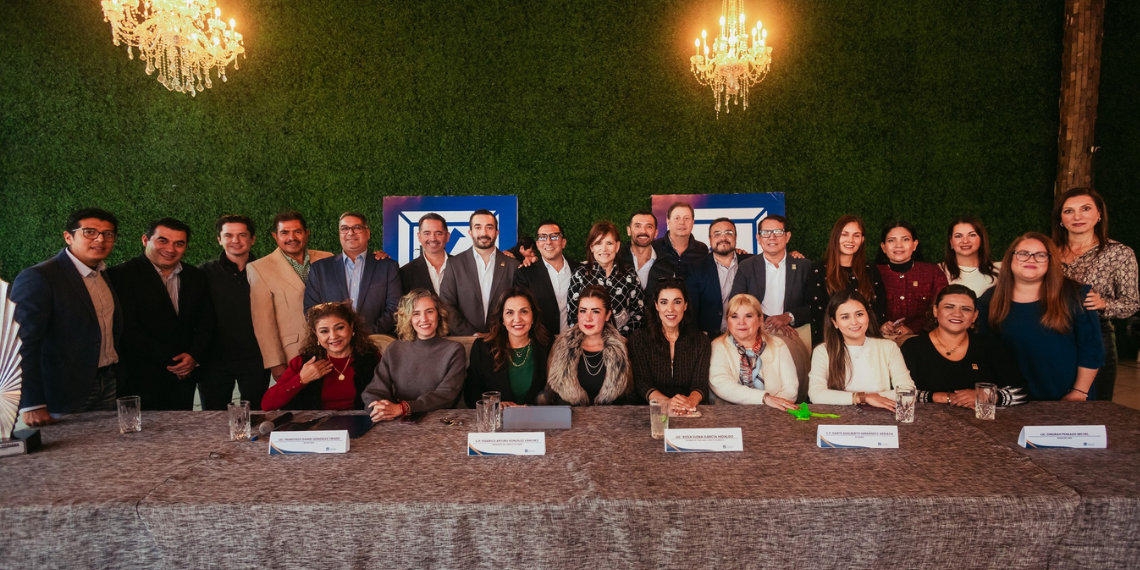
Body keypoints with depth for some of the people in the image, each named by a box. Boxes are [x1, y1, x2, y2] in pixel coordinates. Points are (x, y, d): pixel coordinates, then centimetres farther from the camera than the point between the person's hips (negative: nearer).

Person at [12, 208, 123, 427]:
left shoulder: (105, 275, 9)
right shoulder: (37, 278, -14)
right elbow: (23, 344, -19)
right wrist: (31, 405, -22)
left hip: (108, 385, 7)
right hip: (64, 392, -7)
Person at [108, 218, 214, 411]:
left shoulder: (196, 277, 9)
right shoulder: (122, 275, -7)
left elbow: (206, 322, 12)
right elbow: (128, 329, -12)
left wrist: (194, 356, -6)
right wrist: (170, 360, -12)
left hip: (183, 376, 4)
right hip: (139, 378, -4)